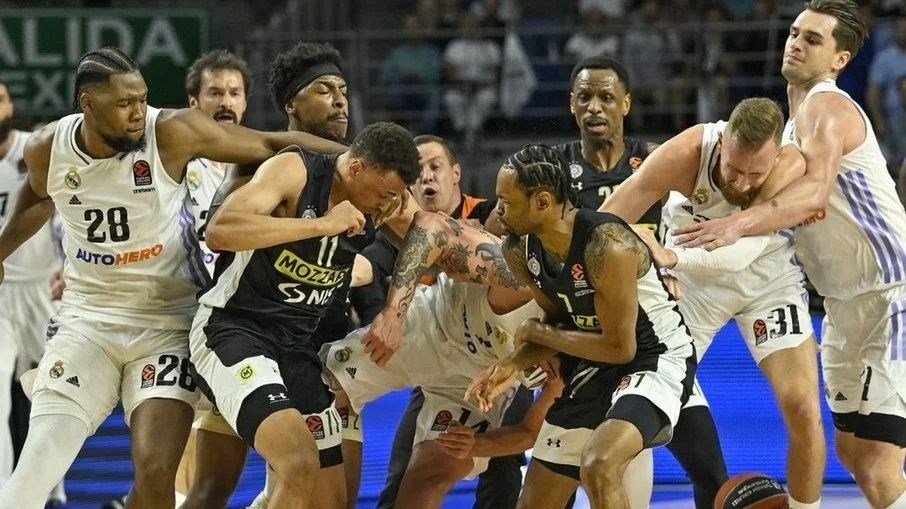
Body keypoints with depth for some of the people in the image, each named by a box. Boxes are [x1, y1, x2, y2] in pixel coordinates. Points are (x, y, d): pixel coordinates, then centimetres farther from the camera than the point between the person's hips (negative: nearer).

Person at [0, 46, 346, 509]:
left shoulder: (172, 133, -15)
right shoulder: (46, 150, -5)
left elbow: (274, 145, -10)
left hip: (168, 323, -2)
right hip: (87, 320, 2)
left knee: (156, 472, -14)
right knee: (37, 467, -11)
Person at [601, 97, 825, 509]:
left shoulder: (791, 169, -33)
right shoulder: (686, 154, -32)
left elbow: (745, 251, -46)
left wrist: (672, 257, -61)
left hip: (767, 278, 0)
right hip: (693, 279, 0)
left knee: (804, 411, -10)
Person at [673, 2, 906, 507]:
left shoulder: (825, 108, -15)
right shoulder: (797, 118, 17)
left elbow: (815, 190, -33)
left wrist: (739, 223, -47)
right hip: (847, 301, 11)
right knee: (852, 453, 17)